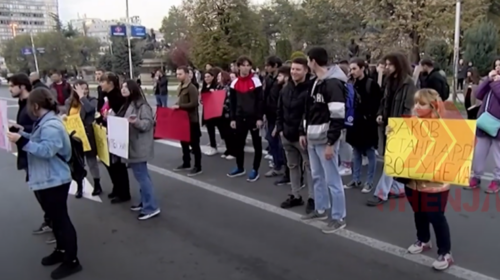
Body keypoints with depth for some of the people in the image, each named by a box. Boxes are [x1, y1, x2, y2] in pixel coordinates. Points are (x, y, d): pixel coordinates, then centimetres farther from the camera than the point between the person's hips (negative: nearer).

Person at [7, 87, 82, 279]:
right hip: (46, 180, 11)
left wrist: (22, 141, -31)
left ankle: (72, 261, 7)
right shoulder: (45, 122, 12)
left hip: (54, 181, -11)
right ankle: (61, 251, 36)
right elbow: (38, 142, 20)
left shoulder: (51, 126, -21)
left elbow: (46, 150, -30)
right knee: (54, 218, 21)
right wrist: (21, 134, 18)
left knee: (61, 219, -3)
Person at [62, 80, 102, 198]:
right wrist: (63, 116, -7)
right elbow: (64, 114, 16)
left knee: (91, 160, 8)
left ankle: (97, 185, 22)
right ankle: (79, 187, 24)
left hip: (87, 134, -4)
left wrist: (82, 96, -21)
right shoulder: (69, 102, 7)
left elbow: (89, 109, -28)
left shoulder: (92, 100, -6)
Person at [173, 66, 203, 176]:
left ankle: (198, 167, 5)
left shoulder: (192, 88, -15)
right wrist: (176, 107, 3)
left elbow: (194, 104, -23)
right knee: (183, 142, 17)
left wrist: (179, 106, -23)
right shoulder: (181, 87, 12)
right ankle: (186, 163, 30)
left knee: (194, 143, -2)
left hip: (191, 120, -9)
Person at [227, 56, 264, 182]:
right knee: (238, 143, 11)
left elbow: (260, 101, -7)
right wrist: (233, 118, 5)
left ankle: (255, 170, 13)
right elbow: (232, 102, 10)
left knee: (256, 144, 5)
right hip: (240, 118, 4)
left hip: (254, 118, -4)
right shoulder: (235, 83, 7)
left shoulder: (255, 81, -5)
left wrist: (259, 118, -12)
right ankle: (240, 168, 26)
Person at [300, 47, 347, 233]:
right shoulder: (315, 83, 13)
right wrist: (304, 132, 18)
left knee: (332, 179, -3)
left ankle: (338, 218, 8)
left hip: (325, 140, -10)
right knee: (317, 176, 18)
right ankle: (321, 210, 32)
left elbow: (338, 117, -21)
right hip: (313, 138, 10)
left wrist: (331, 143, -21)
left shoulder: (333, 84, -17)